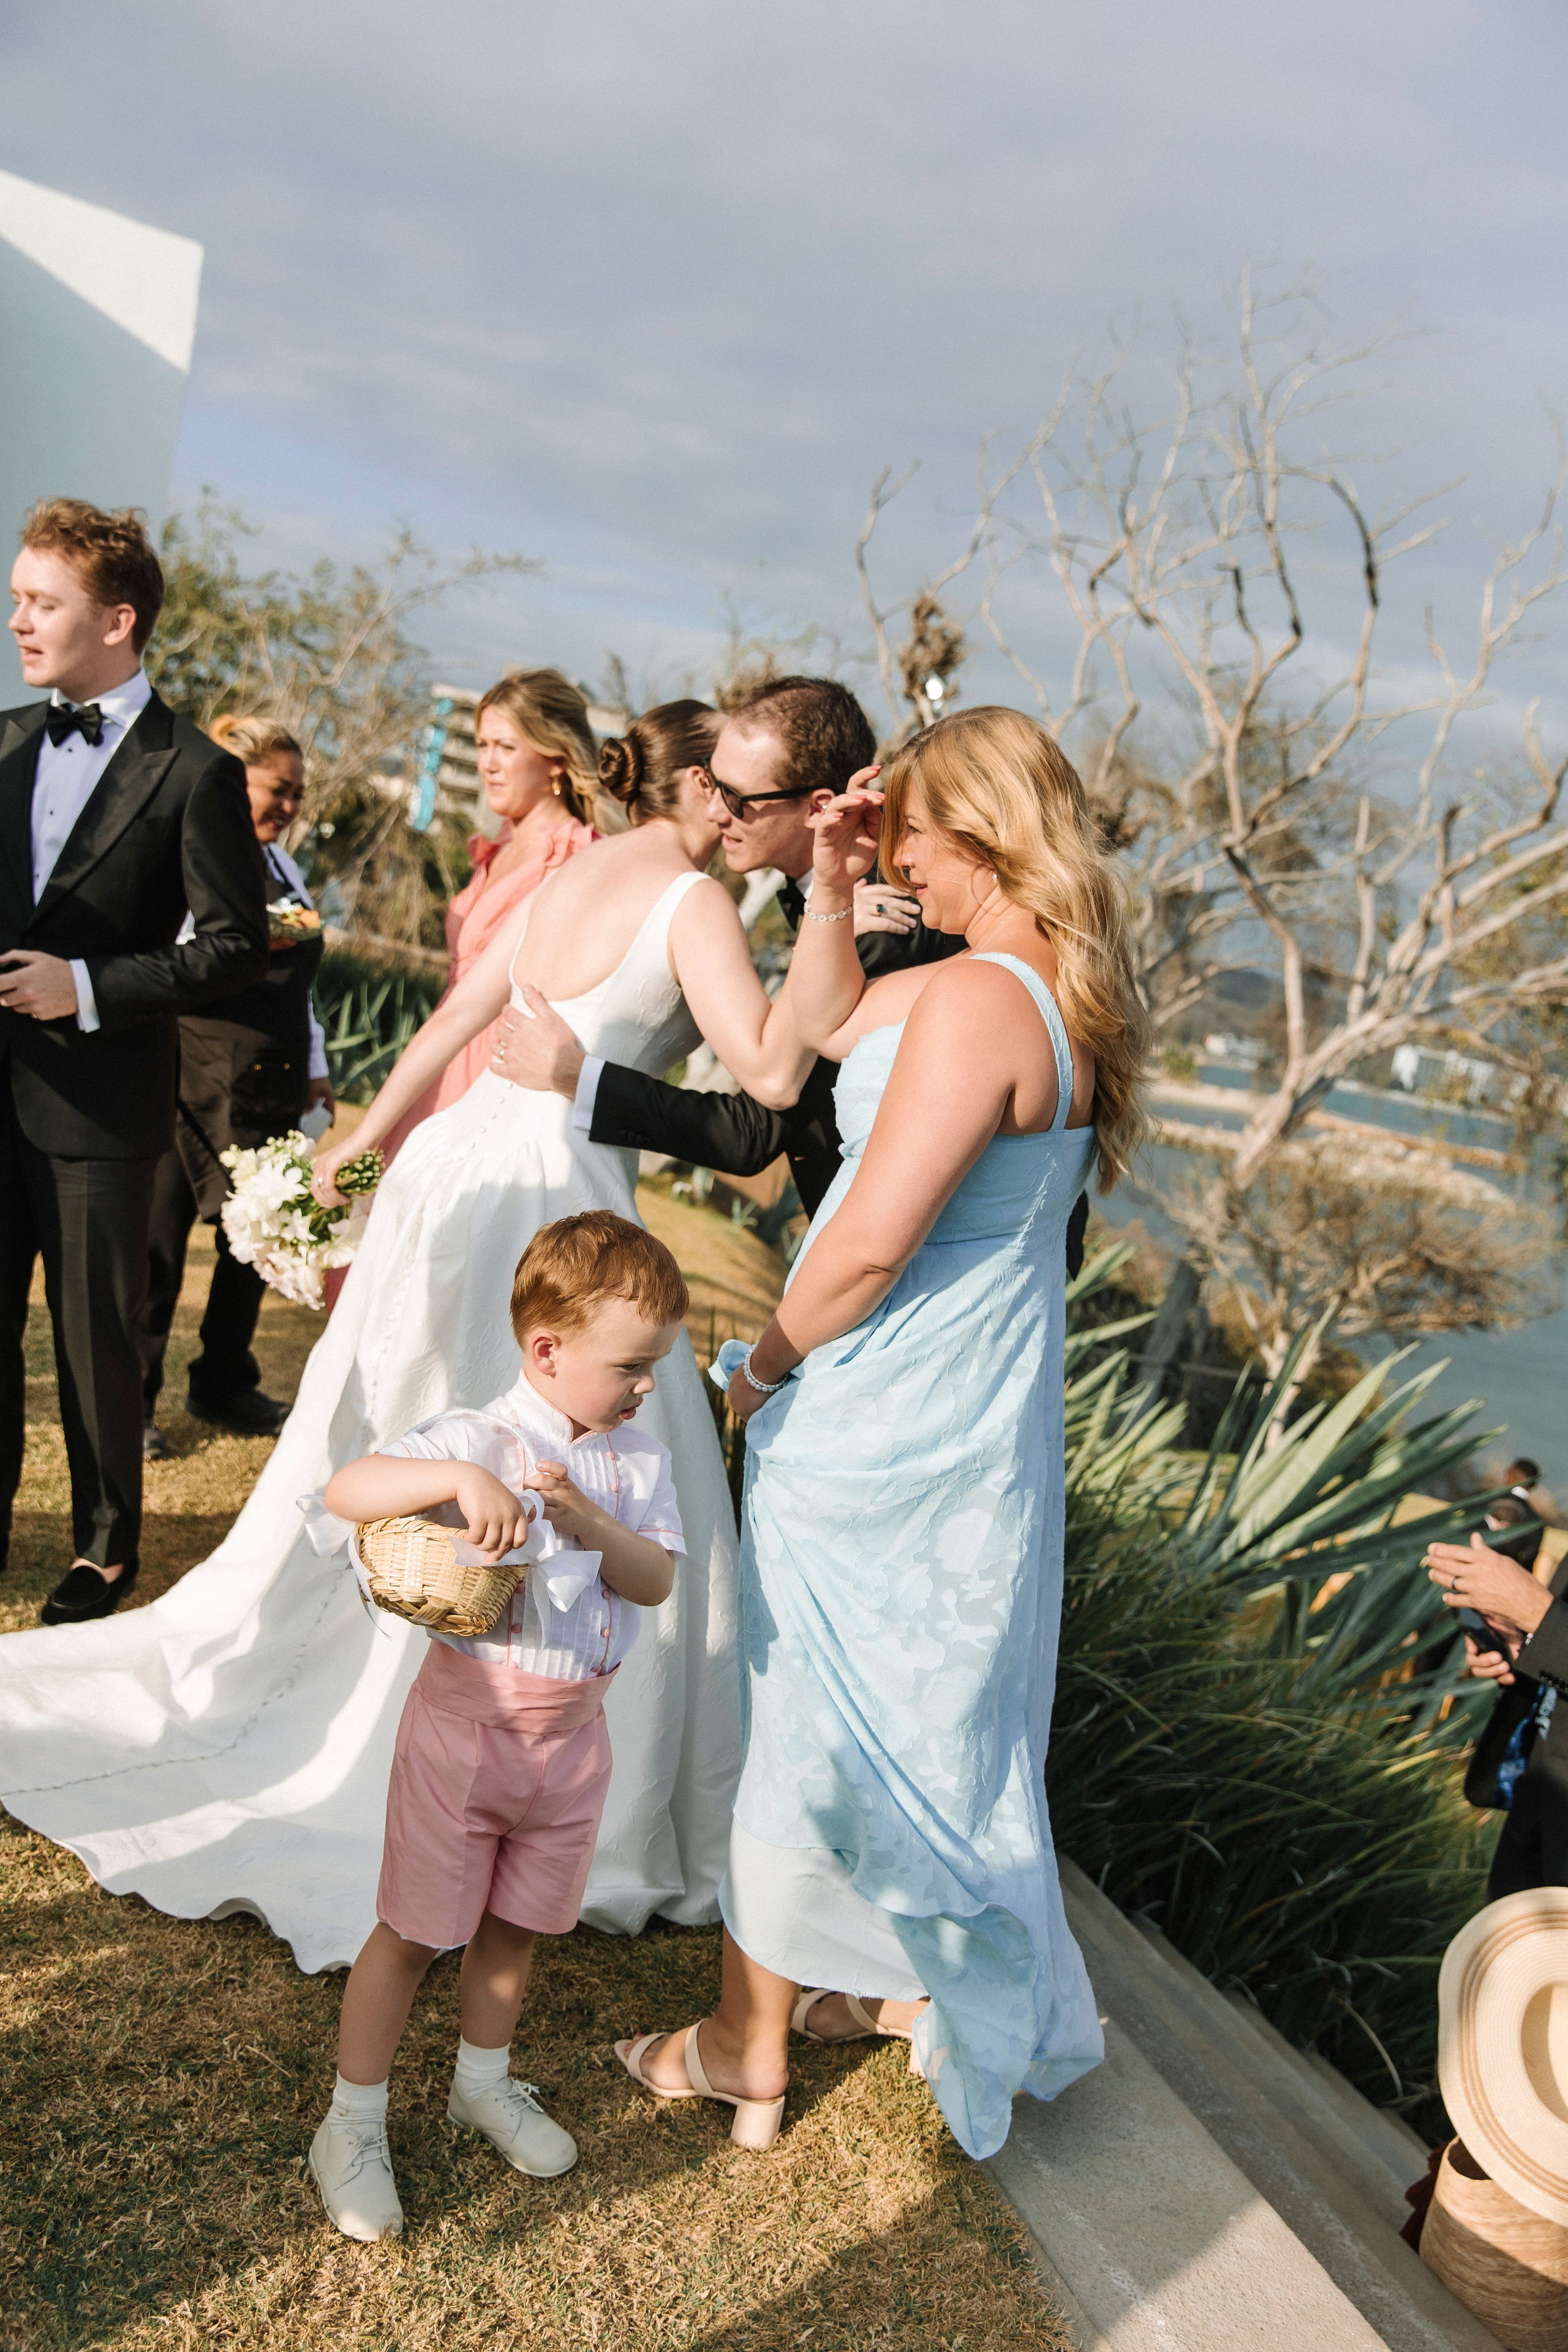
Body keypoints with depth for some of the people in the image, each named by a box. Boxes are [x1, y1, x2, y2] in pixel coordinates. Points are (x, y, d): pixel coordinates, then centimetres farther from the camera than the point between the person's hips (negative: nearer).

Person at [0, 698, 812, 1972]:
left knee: (384, 1461, 22)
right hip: (556, 1199, -8)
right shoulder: (695, 901, -10)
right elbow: (769, 1069, -23)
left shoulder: (569, 876, 13)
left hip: (462, 1164, 8)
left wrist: (360, 1147, 26)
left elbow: (450, 1022, 18)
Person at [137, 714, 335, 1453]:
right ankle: (131, 1400, 9)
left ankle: (224, 1384, 25)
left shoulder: (285, 869, 19)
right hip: (194, 1077, -7)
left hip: (273, 1087, 7)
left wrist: (314, 1069, 25)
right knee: (160, 1238, -2)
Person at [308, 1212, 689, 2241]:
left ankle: (485, 2081, 44)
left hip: (574, 1731, 5)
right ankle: (354, 2126, 24)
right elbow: (345, 1491, -29)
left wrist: (587, 1519, -27)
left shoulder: (640, 1461, -1)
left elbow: (657, 1580, -10)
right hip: (466, 1723, -5)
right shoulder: (478, 1441, -17)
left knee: (517, 1923, 20)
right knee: (415, 1929, 7)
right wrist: (459, 1480, -42)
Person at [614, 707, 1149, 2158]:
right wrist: (832, 885, 5)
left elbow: (872, 1242, -26)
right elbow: (828, 1025, 17)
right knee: (936, 1715, 23)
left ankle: (749, 2049, 25)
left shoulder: (977, 1003, -26)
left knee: (809, 1725, 7)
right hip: (983, 1423, 9)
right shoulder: (1064, 990, 5)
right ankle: (917, 1980, 42)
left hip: (875, 1427, -9)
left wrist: (767, 1365, -10)